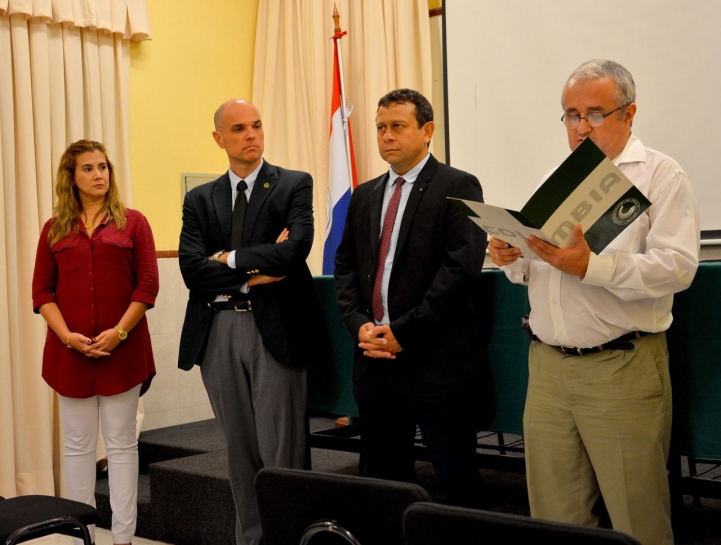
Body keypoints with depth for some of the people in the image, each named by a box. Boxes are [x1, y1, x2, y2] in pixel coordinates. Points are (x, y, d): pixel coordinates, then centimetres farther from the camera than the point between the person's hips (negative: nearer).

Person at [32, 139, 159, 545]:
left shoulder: (132, 222, 3)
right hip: (71, 351, 2)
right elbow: (42, 291, 4)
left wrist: (119, 332, -13)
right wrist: (67, 336, -10)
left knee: (122, 444, 4)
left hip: (122, 349, -2)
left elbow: (147, 284, -3)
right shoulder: (55, 229, 9)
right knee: (78, 445, 8)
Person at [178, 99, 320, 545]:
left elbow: (297, 248, -14)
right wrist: (253, 273, -11)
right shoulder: (200, 200, 11)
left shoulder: (295, 185, 2)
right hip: (218, 331, 4)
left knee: (281, 450, -2)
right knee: (240, 450, 13)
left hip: (275, 329, -3)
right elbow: (192, 269, -2)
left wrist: (230, 259, -7)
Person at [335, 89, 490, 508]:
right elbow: (345, 265, 16)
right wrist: (359, 324, -2)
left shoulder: (457, 187, -3)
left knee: (457, 480, 0)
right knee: (384, 478, 12)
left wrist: (405, 331, -14)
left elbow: (462, 266, -13)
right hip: (374, 358, 6)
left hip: (436, 359, -6)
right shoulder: (364, 196, 17)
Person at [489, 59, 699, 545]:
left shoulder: (660, 175, -1)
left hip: (621, 368, -5)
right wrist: (514, 259, -2)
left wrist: (591, 266, -25)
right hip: (547, 364, 5)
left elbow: (677, 266, -14)